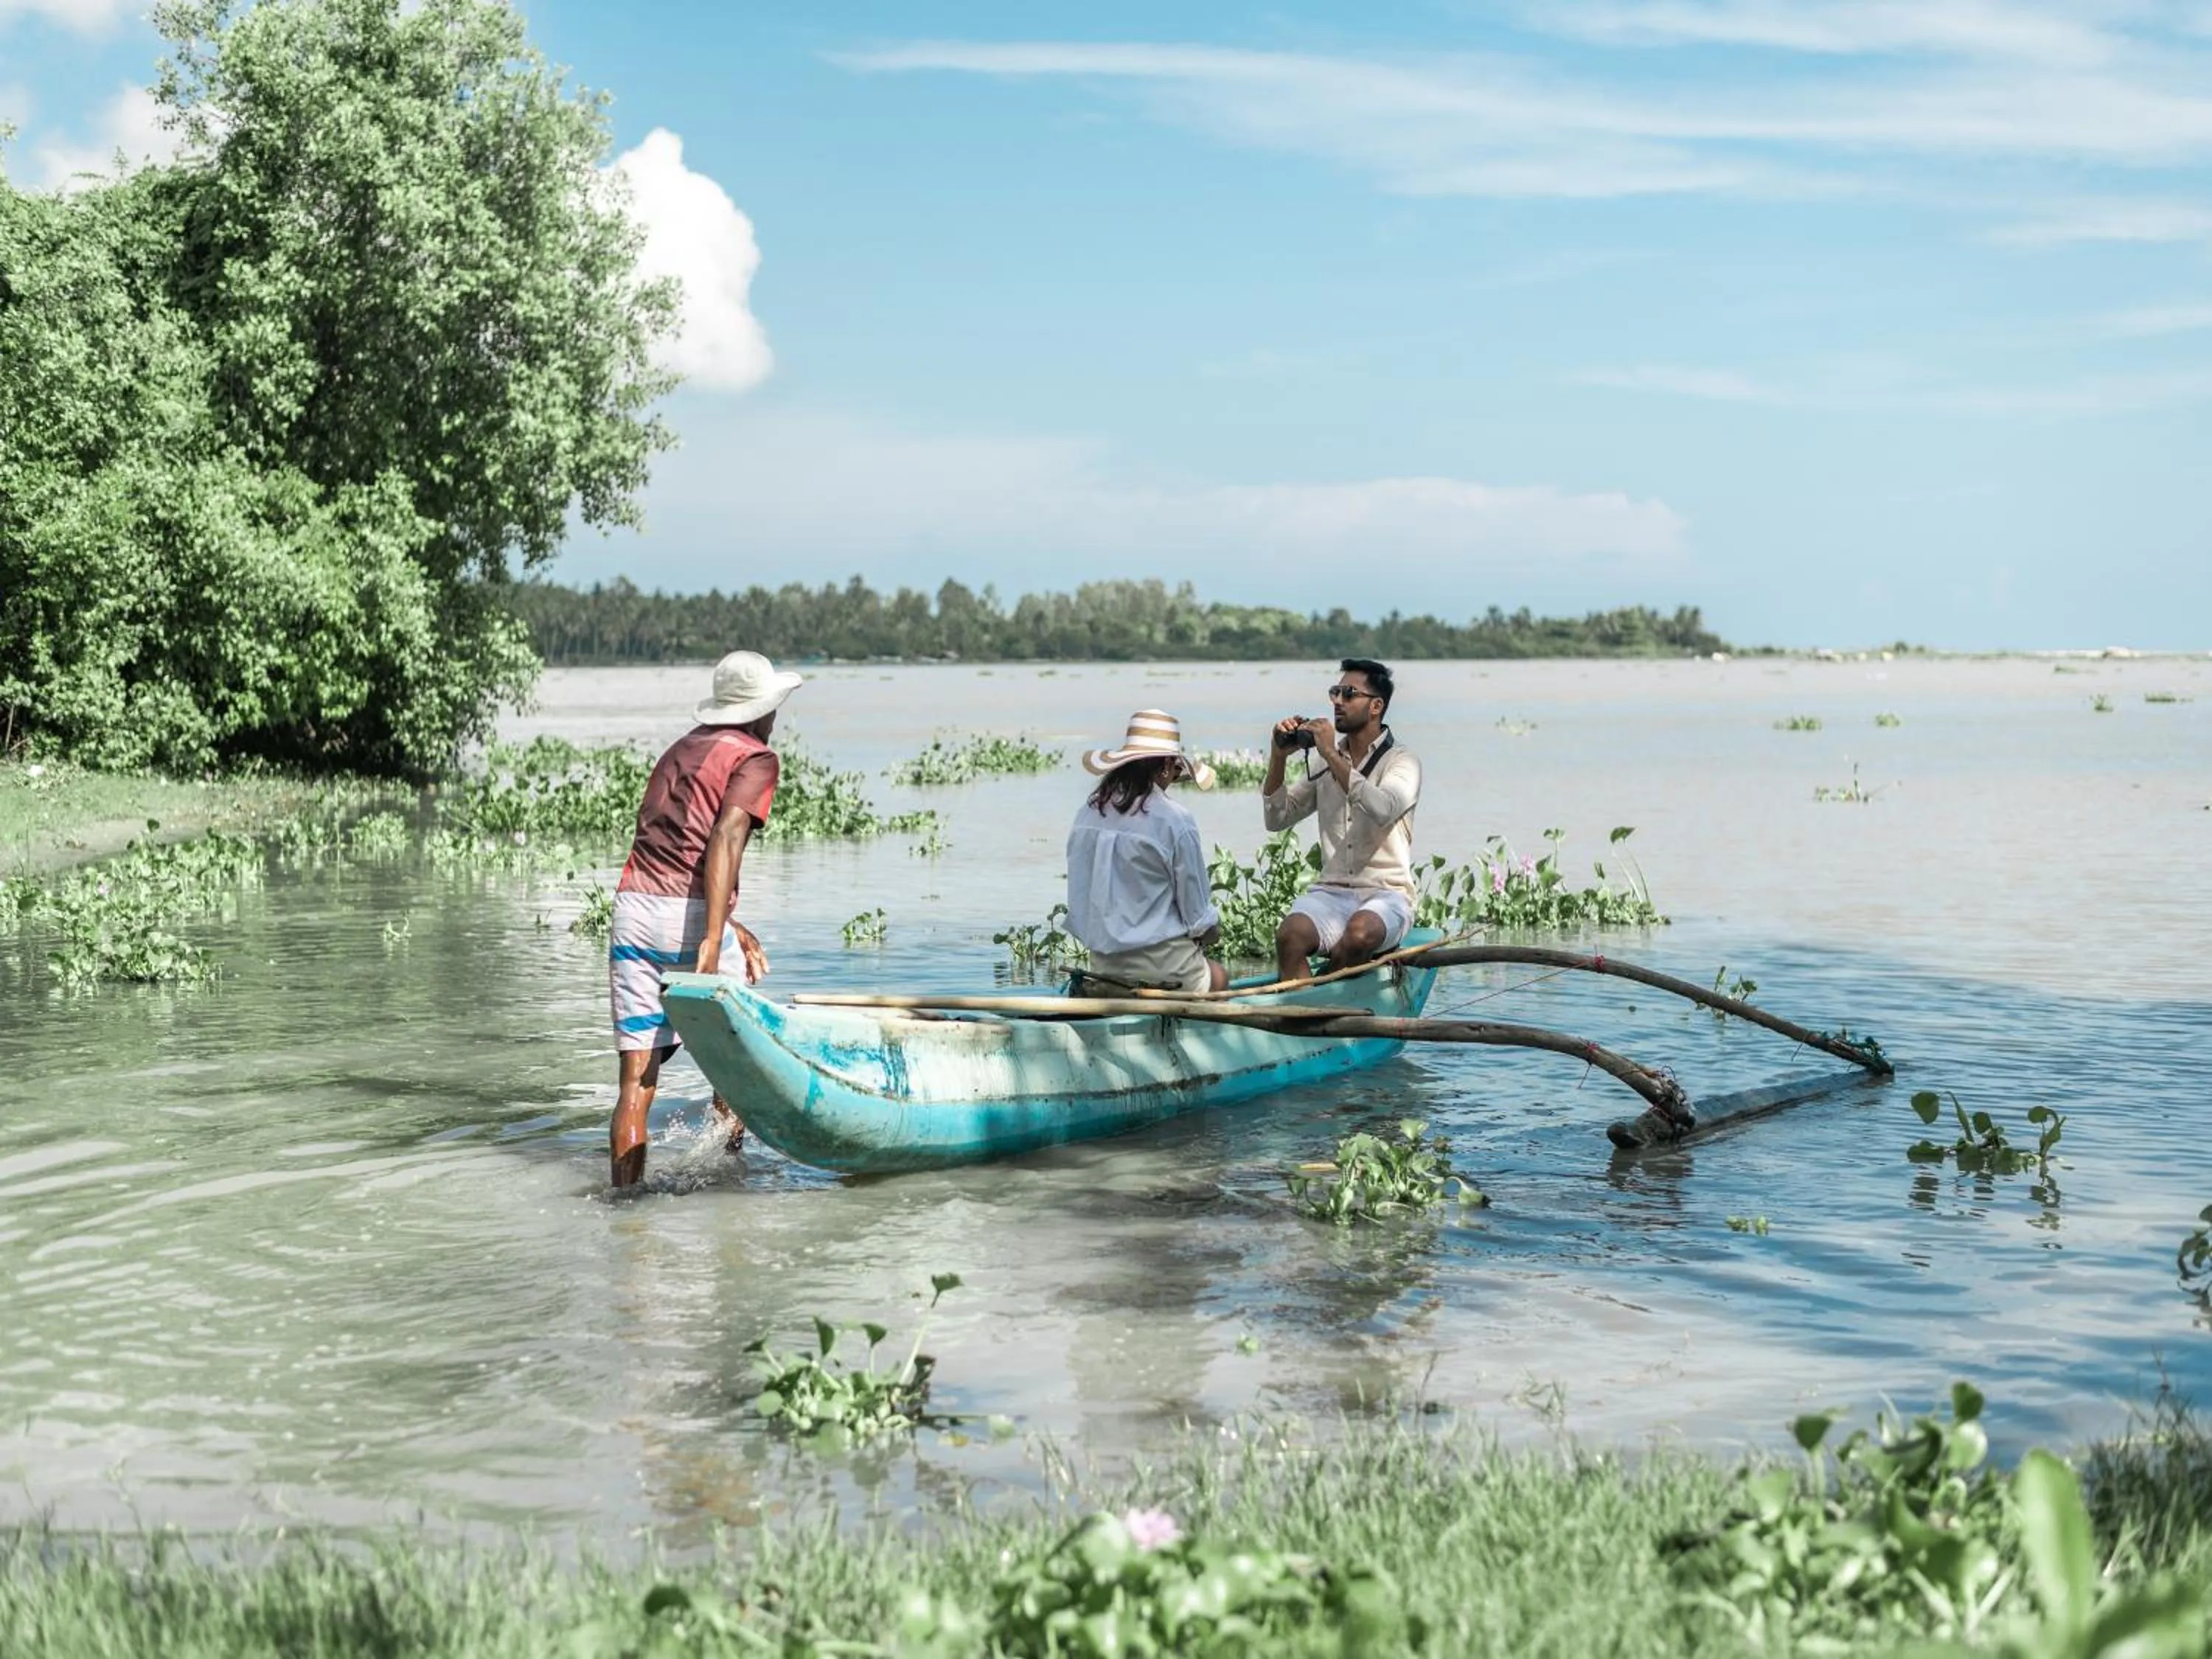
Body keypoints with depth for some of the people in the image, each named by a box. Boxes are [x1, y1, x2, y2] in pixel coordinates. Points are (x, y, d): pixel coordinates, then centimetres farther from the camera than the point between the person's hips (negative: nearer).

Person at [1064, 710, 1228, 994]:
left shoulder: (1087, 815, 1)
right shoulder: (1175, 822, -15)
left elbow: (1079, 899, 9)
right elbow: (1198, 915, -7)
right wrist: (1212, 927, 14)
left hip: (1102, 961, 5)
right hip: (1160, 958, -5)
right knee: (1219, 977, 24)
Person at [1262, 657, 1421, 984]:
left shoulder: (1401, 761, 0)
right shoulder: (1325, 761, 17)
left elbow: (1383, 810, -22)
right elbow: (1277, 819, 16)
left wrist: (1332, 756, -20)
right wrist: (1279, 758, 2)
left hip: (1385, 893, -4)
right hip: (1331, 891, 4)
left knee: (1358, 935, -38)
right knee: (1290, 935, -30)